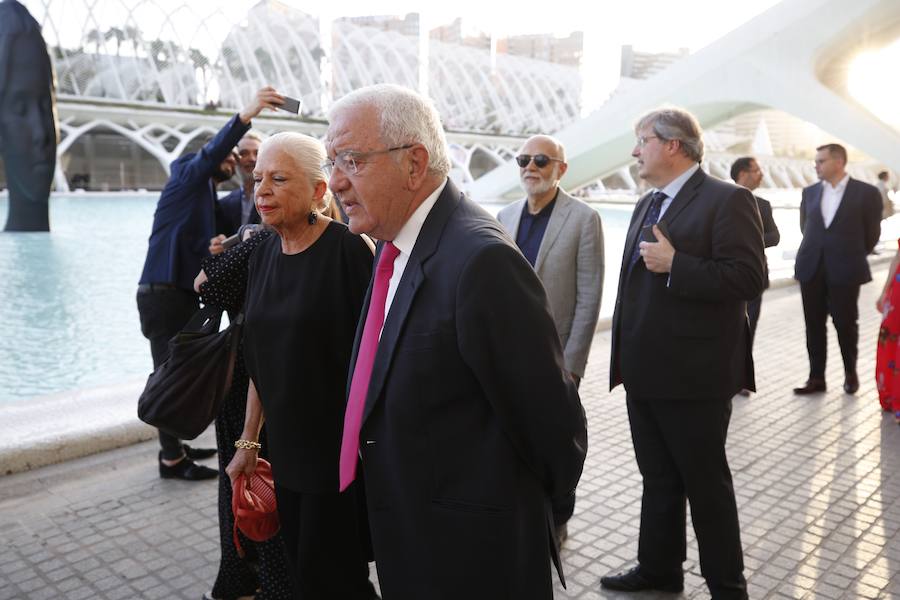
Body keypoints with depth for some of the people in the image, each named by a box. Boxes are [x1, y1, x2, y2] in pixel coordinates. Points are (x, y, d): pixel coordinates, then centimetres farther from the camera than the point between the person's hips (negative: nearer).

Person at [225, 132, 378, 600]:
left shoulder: (347, 251, -16)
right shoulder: (263, 254, 5)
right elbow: (260, 362, 11)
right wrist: (248, 440, 14)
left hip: (338, 452, -6)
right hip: (285, 451, 7)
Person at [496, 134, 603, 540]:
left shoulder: (583, 219, -8)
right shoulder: (506, 216, 6)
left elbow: (589, 298, -10)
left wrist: (571, 363, -13)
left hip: (556, 356, -3)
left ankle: (556, 520, 31)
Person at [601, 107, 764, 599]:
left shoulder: (727, 201, -11)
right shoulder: (646, 205, 14)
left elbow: (748, 278, -19)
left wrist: (675, 263, -23)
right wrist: (623, 357, 16)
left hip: (694, 376, -7)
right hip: (644, 374, 8)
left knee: (706, 484, 8)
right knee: (657, 480, 19)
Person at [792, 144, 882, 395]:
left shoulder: (866, 192, -4)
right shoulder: (810, 192, 7)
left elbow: (872, 233, 4)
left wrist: (852, 257, 12)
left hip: (845, 270, -3)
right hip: (811, 268, 3)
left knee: (845, 324, 6)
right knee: (814, 325, 5)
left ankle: (850, 373, 26)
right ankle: (816, 377, 12)